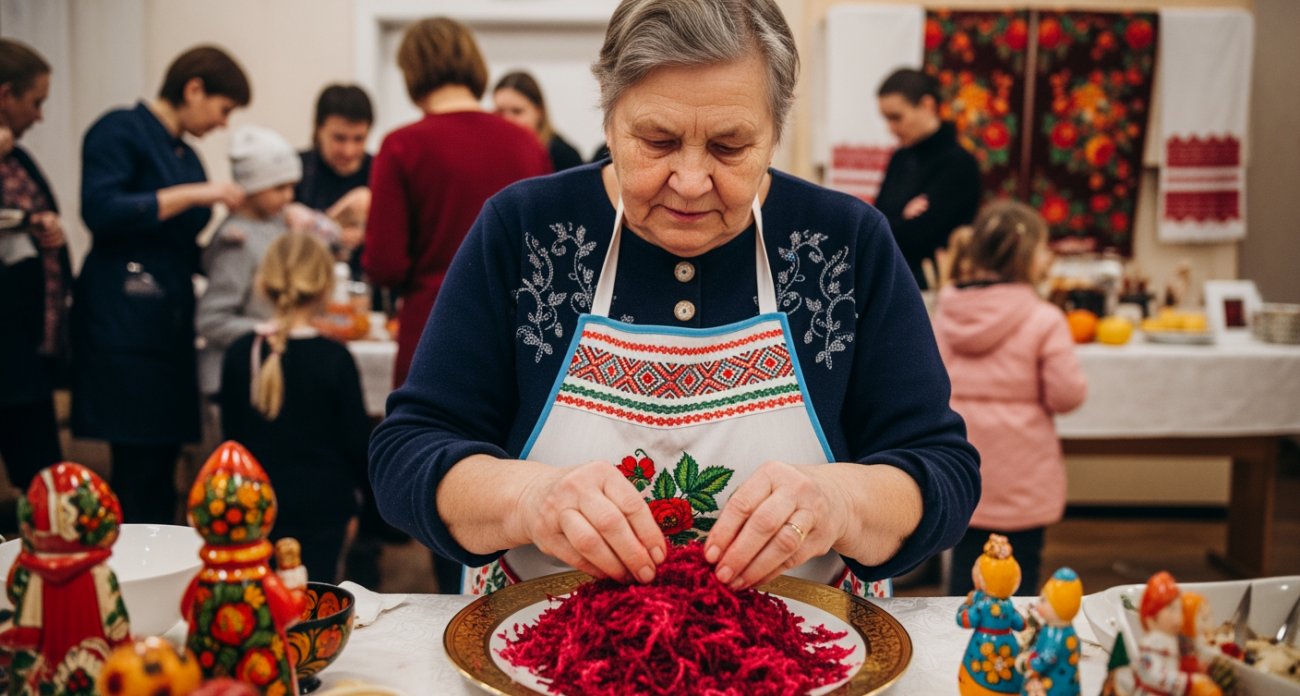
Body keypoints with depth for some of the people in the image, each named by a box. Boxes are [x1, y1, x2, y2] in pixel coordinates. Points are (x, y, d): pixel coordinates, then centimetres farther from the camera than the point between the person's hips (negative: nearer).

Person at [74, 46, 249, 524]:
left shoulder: (186, 156, 20)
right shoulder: (122, 131, -3)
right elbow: (101, 211, -17)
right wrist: (192, 194, -15)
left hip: (170, 320, 8)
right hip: (124, 323, -8)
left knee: (163, 458, 6)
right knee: (139, 464, -9)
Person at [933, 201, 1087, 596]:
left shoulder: (945, 314, -1)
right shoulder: (1044, 320, -15)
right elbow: (1067, 395, -15)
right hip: (1020, 479, -4)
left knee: (965, 569, 16)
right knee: (1019, 580, 9)